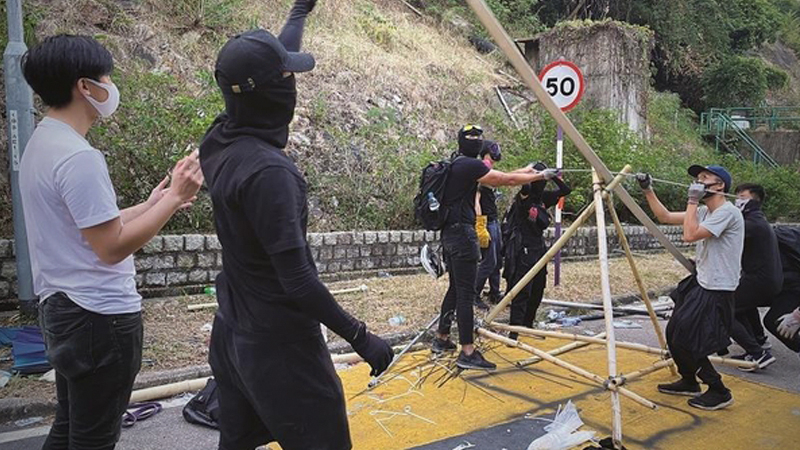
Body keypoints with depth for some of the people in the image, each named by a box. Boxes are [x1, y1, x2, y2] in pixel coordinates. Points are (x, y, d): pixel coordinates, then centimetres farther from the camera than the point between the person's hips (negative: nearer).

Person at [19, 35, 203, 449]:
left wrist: (151, 205, 15)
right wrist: (174, 198, -17)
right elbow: (112, 247, -22)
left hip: (63, 307, 10)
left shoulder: (42, 144, 10)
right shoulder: (78, 156, -21)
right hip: (100, 316, -10)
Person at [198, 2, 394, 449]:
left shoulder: (219, 142, -2)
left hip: (233, 333, 8)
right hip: (279, 344, -8)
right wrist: (360, 336, -18)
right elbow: (297, 280, -26)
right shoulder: (268, 169, -26)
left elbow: (271, 65, 14)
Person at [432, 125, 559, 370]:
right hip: (462, 232, -10)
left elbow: (498, 177, 20)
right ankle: (467, 352, -6)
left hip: (450, 233, 10)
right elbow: (506, 180, -8)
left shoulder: (456, 165, 16)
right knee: (466, 292, -9)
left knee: (455, 288, 18)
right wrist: (541, 175, 2)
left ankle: (441, 339, 27)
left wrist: (526, 170, 21)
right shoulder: (470, 165, -12)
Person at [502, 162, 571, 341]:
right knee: (521, 292, -12)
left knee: (537, 292, 12)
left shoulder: (543, 198, 9)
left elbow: (566, 191, 11)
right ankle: (514, 331, -11)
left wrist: (555, 177, -1)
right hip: (522, 251, -8)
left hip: (538, 250, 8)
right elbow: (525, 186, -33)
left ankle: (527, 326, 25)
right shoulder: (523, 197, -11)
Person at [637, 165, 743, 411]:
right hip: (699, 284, 9)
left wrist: (692, 201, -17)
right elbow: (665, 217, 13)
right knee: (673, 334, 13)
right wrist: (648, 190, 7)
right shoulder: (704, 212, 10)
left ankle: (719, 392, 9)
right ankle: (689, 381, 32)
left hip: (717, 291, -9)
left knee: (686, 341, -8)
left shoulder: (727, 212, -17)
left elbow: (690, 235, -26)